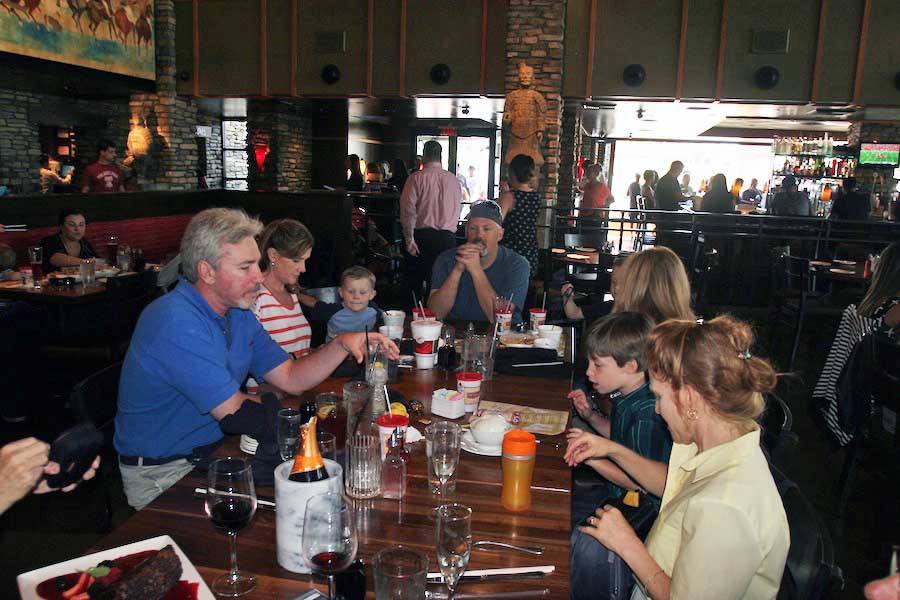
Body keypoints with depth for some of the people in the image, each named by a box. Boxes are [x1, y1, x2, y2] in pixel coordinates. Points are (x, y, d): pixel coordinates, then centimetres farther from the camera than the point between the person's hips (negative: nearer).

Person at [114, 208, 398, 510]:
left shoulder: (238, 315, 5)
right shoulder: (177, 323, -26)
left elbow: (290, 378, 3)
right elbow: (236, 416, -27)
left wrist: (341, 344, -12)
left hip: (215, 451, 8)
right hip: (162, 475, -8)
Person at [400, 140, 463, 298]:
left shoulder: (416, 178, -2)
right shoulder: (454, 180, 8)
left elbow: (408, 209, -10)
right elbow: (457, 210, 10)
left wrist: (409, 238, -8)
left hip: (422, 236, -3)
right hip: (448, 237, 3)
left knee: (414, 282, 7)